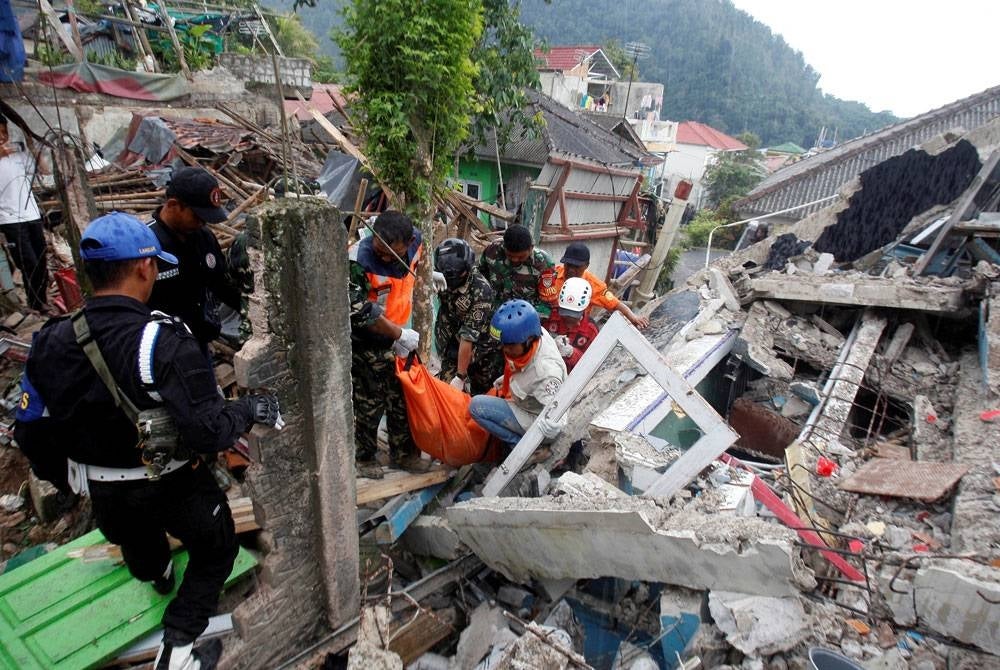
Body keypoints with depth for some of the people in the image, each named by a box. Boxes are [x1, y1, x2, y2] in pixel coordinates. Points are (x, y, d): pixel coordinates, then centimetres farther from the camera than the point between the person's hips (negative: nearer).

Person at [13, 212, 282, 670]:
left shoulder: (51, 343, -11)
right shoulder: (164, 341, -30)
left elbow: (31, 432, -1)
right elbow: (207, 431, -31)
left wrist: (65, 477, 16)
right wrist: (250, 409, -13)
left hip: (104, 493, 6)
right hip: (174, 486, -5)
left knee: (136, 532, 37)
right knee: (215, 551, 22)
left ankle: (156, 574, 68)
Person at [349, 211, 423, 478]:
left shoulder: (415, 240, -11)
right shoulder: (359, 260, -29)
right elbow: (360, 312, -27)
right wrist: (400, 334, -21)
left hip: (397, 336, 6)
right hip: (366, 342, -6)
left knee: (402, 396, 16)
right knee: (369, 403, 5)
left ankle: (403, 451, 34)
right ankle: (364, 457, 27)